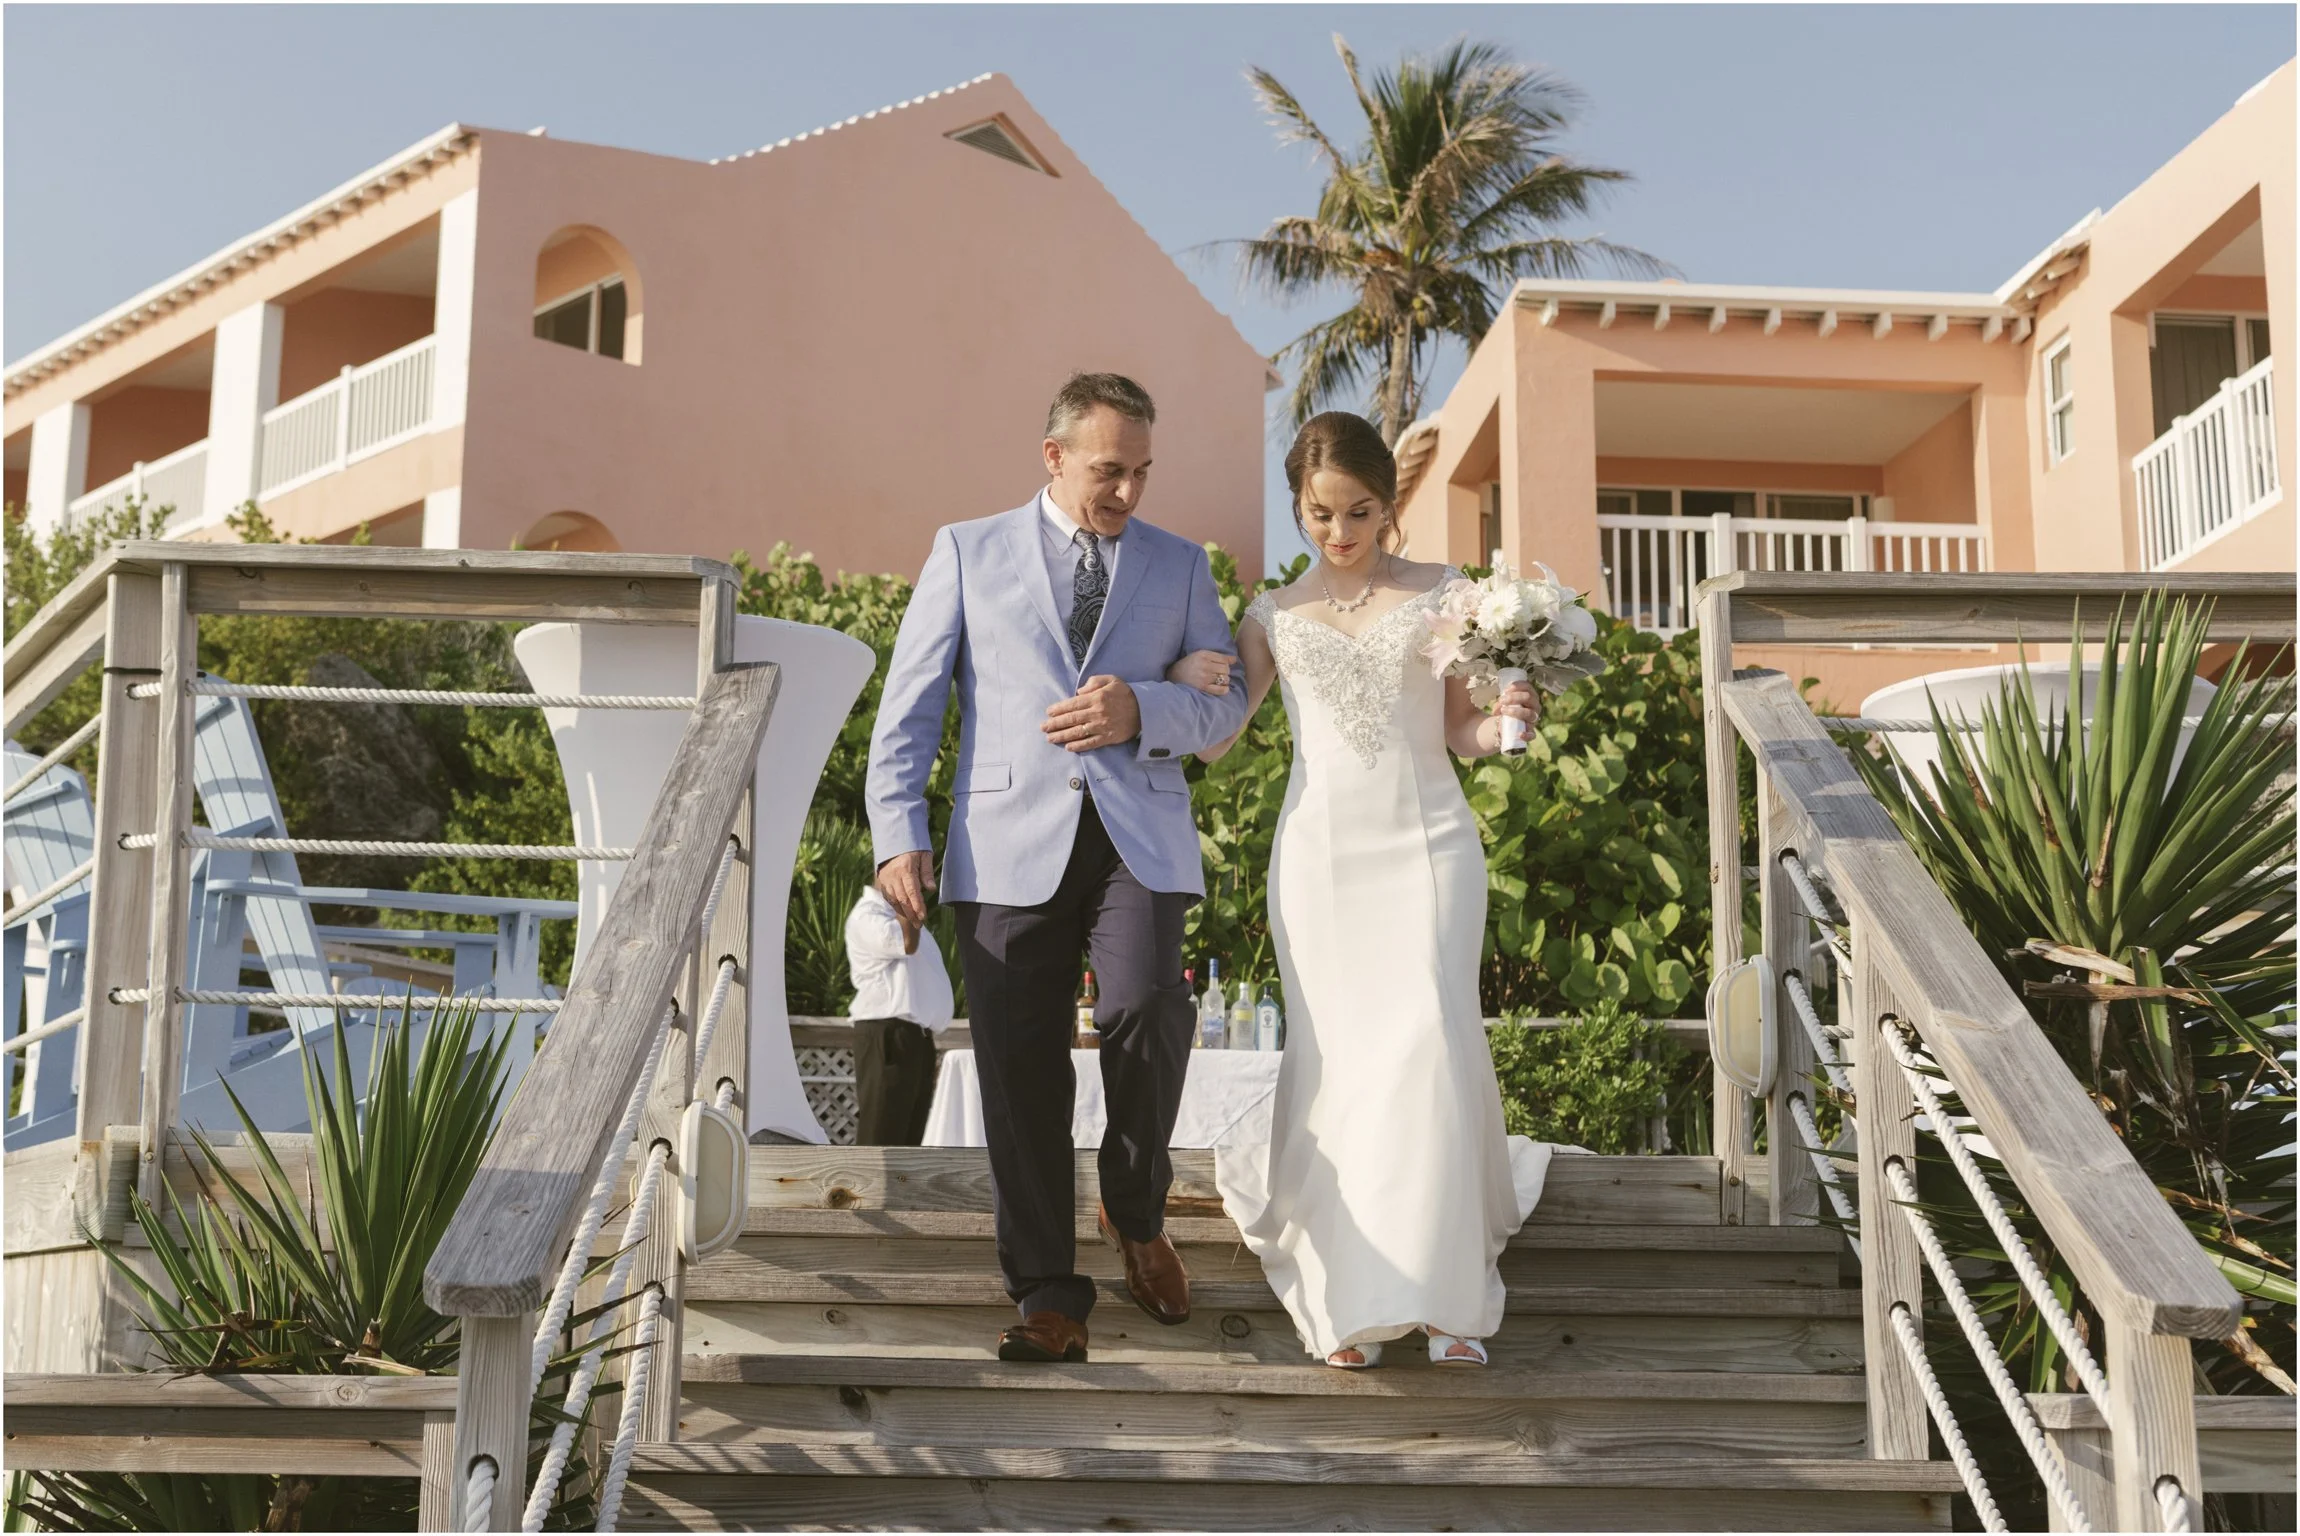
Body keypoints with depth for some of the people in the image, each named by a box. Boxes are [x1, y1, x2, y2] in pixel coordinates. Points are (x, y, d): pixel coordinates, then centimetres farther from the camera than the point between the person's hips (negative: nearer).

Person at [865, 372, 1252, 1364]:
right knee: (1020, 1066, -2)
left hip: (1138, 838, 0)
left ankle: (1136, 1209, 8)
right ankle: (1048, 1296, 10)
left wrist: (1142, 711, -8)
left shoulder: (1180, 566, 17)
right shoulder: (969, 553, 13)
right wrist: (899, 834, -2)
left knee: (1147, 1010, -21)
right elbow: (909, 704, 9)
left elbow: (1226, 705, 13)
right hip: (1009, 843, 0)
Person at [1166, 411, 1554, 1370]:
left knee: (1432, 1044, -12)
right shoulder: (1276, 617, 9)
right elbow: (1213, 741, 14)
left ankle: (1449, 1292, -2)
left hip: (1426, 842, -1)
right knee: (1335, 1063, 0)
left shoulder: (1439, 595, 6)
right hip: (1320, 851, 1)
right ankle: (1347, 1298, 9)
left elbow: (1457, 731, 10)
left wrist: (1502, 723, -11)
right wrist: (1183, 681, -6)